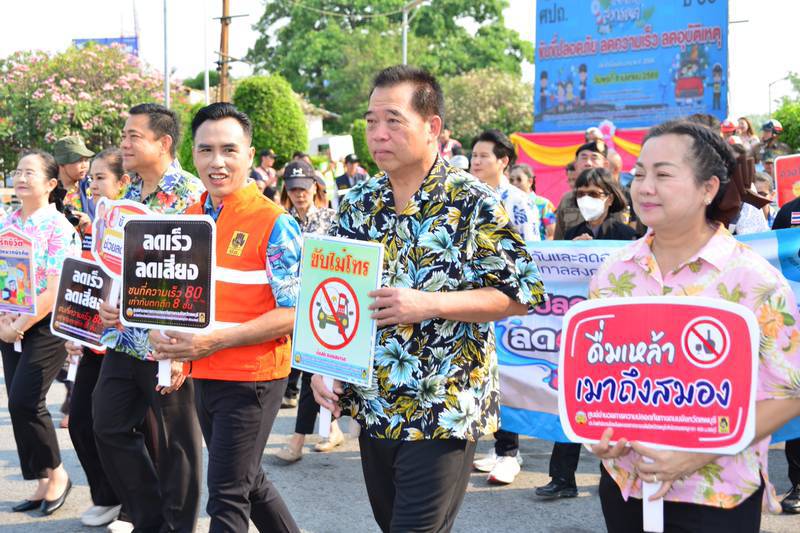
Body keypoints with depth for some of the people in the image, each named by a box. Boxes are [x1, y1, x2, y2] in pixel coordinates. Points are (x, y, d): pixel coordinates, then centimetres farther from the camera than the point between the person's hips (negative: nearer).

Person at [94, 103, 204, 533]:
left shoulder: (192, 196, -12)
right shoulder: (127, 195, 11)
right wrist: (103, 300, -1)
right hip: (123, 339, 8)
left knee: (176, 442, 6)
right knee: (109, 428, 12)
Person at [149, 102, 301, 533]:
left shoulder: (274, 223, -14)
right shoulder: (188, 219, 7)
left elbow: (294, 312, -17)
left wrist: (215, 340, -23)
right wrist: (164, 332, -3)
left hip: (252, 376, -7)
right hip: (202, 374, 7)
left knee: (226, 497, -3)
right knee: (247, 480, 21)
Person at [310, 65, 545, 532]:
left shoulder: (473, 204, -11)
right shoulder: (359, 203, 5)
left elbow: (519, 295, -13)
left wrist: (429, 305, -23)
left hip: (443, 412, -6)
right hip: (372, 406, 6)